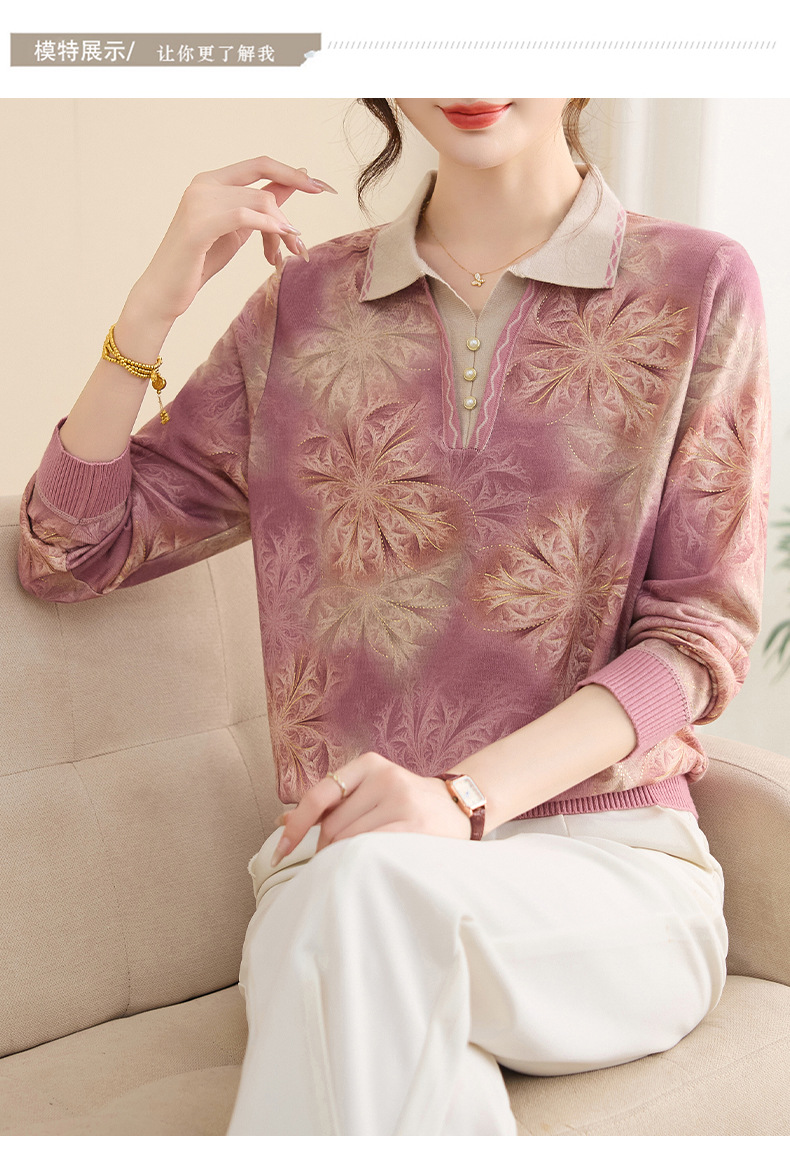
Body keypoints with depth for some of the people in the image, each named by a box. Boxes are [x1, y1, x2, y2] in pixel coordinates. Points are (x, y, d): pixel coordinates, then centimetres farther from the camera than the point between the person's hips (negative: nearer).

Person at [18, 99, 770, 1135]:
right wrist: (158, 299, -2)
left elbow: (703, 631, -2)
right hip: (338, 861, 1)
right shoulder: (310, 304, 12)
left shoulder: (696, 285, 5)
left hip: (609, 868, 0)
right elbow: (71, 553, 11)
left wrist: (465, 796, -18)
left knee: (370, 884, -34)